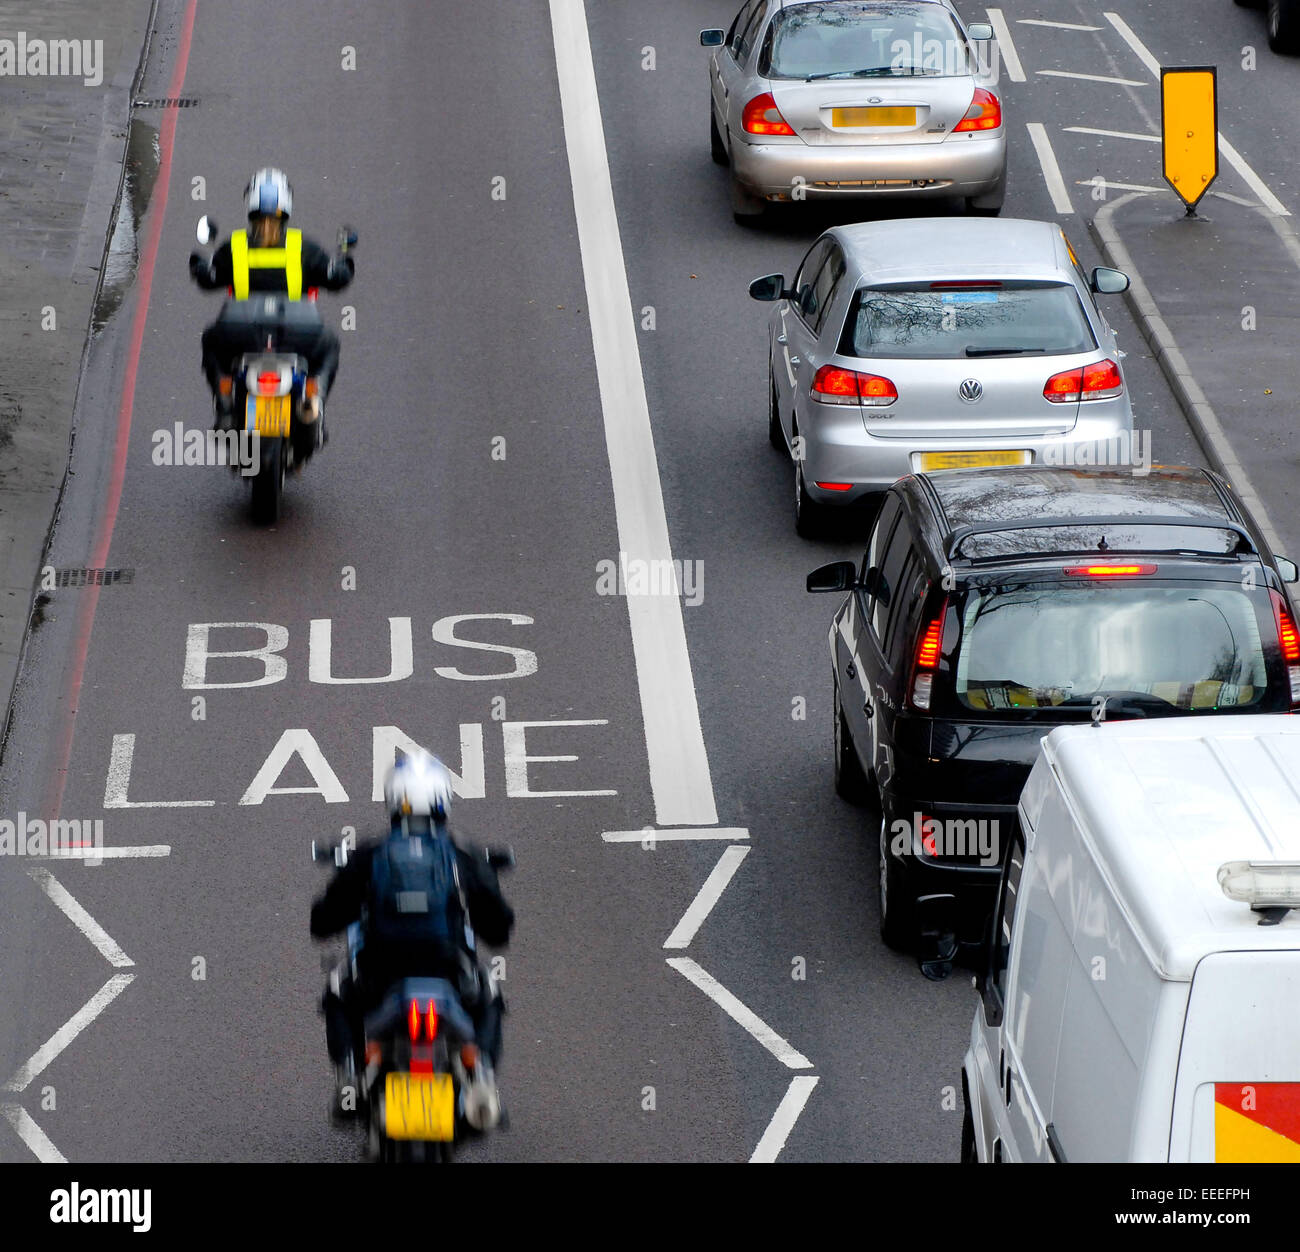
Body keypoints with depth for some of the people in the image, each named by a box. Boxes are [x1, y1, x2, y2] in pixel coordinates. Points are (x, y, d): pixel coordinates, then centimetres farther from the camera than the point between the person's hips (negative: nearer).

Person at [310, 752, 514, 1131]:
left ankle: (348, 1075, 9)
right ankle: (484, 1075, 5)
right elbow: (499, 930, 7)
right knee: (488, 999, 34)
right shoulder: (467, 859, -1)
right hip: (452, 976, 0)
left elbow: (322, 924, 6)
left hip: (379, 978, 1)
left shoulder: (367, 858, -1)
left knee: (339, 998, 35)